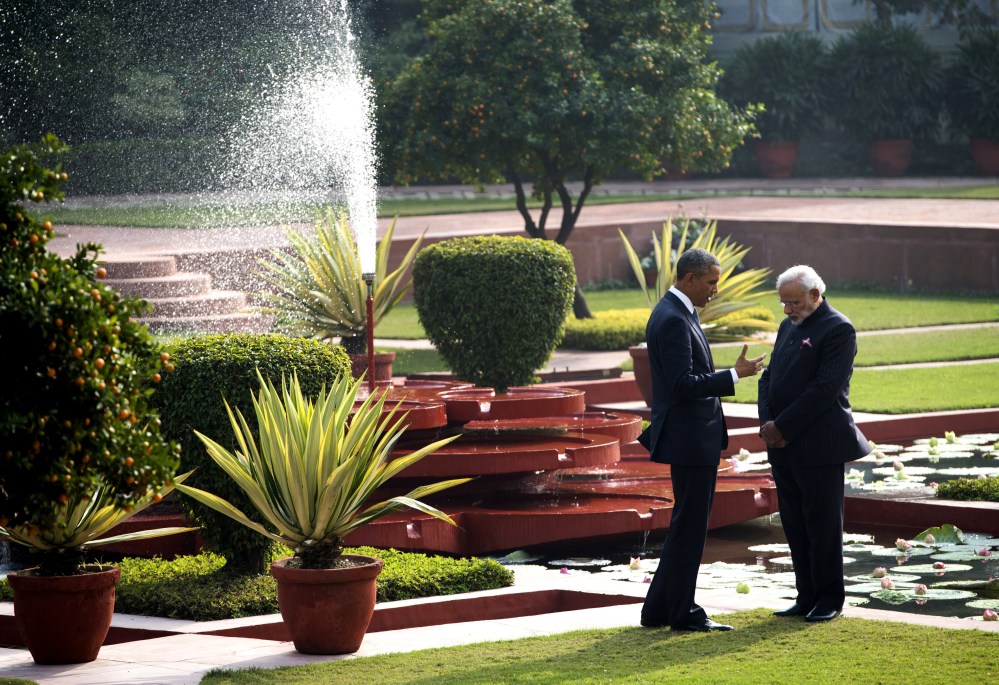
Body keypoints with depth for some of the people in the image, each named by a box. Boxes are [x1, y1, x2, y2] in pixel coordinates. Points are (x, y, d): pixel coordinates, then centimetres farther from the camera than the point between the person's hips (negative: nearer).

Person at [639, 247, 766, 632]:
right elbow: (683, 384, -25)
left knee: (688, 524, 14)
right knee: (690, 525, -4)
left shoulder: (677, 314, 14)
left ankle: (658, 610, 18)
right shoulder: (672, 320, -18)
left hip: (694, 438, 11)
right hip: (689, 439, -11)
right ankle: (683, 614, 3)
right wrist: (734, 375, -23)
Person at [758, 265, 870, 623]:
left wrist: (782, 427, -16)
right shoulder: (788, 326, 16)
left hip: (819, 448, -8)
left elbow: (825, 389, -17)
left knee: (823, 525, -1)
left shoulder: (838, 330, -10)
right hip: (783, 446, 8)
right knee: (795, 526, 9)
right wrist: (767, 423, -3)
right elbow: (769, 376, 14)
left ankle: (830, 598, 8)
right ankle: (807, 596, 15)